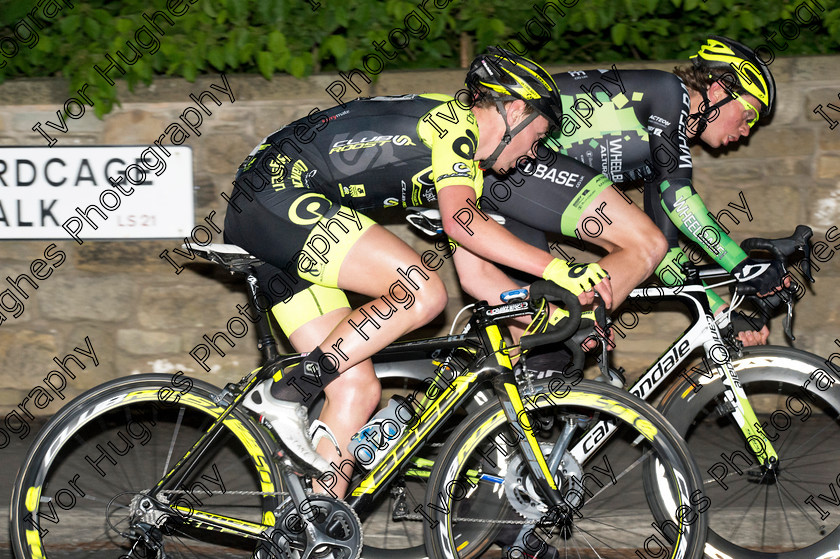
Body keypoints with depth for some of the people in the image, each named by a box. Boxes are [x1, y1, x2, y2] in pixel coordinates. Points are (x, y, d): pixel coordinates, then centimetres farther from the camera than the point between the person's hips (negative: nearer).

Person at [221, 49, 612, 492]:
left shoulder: (464, 162, 24)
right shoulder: (456, 121, -6)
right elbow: (460, 222, -22)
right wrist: (553, 268, -23)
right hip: (281, 193, -10)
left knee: (358, 389, 4)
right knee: (422, 293, -20)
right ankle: (284, 393, -18)